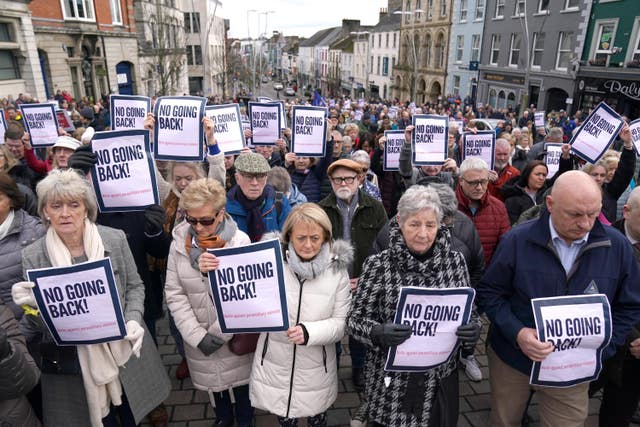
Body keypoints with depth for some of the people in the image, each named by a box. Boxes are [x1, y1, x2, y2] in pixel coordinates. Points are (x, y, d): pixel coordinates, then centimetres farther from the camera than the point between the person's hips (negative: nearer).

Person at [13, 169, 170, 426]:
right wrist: (33, 305, -24)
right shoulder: (32, 256, -9)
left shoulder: (115, 239, -8)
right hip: (72, 362, -1)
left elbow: (134, 286, 2)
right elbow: (37, 327, -3)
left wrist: (133, 319, -14)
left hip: (124, 351, 1)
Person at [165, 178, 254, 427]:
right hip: (198, 335, 2)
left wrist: (220, 332, -19)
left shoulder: (239, 241, -15)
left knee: (240, 380, 18)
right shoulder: (179, 242, -9)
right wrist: (197, 336, -15)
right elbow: (174, 295, -9)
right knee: (213, 381, 23)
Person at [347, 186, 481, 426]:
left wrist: (473, 330, -17)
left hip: (440, 383, 3)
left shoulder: (454, 262, -5)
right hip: (391, 384, -2)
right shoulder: (378, 265, -13)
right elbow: (355, 320, -8)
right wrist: (378, 333, -28)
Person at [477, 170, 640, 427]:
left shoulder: (617, 246, -8)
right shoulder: (517, 241, -14)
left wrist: (601, 348, -9)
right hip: (511, 361, 0)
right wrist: (516, 332, -22)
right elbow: (489, 293, -8)